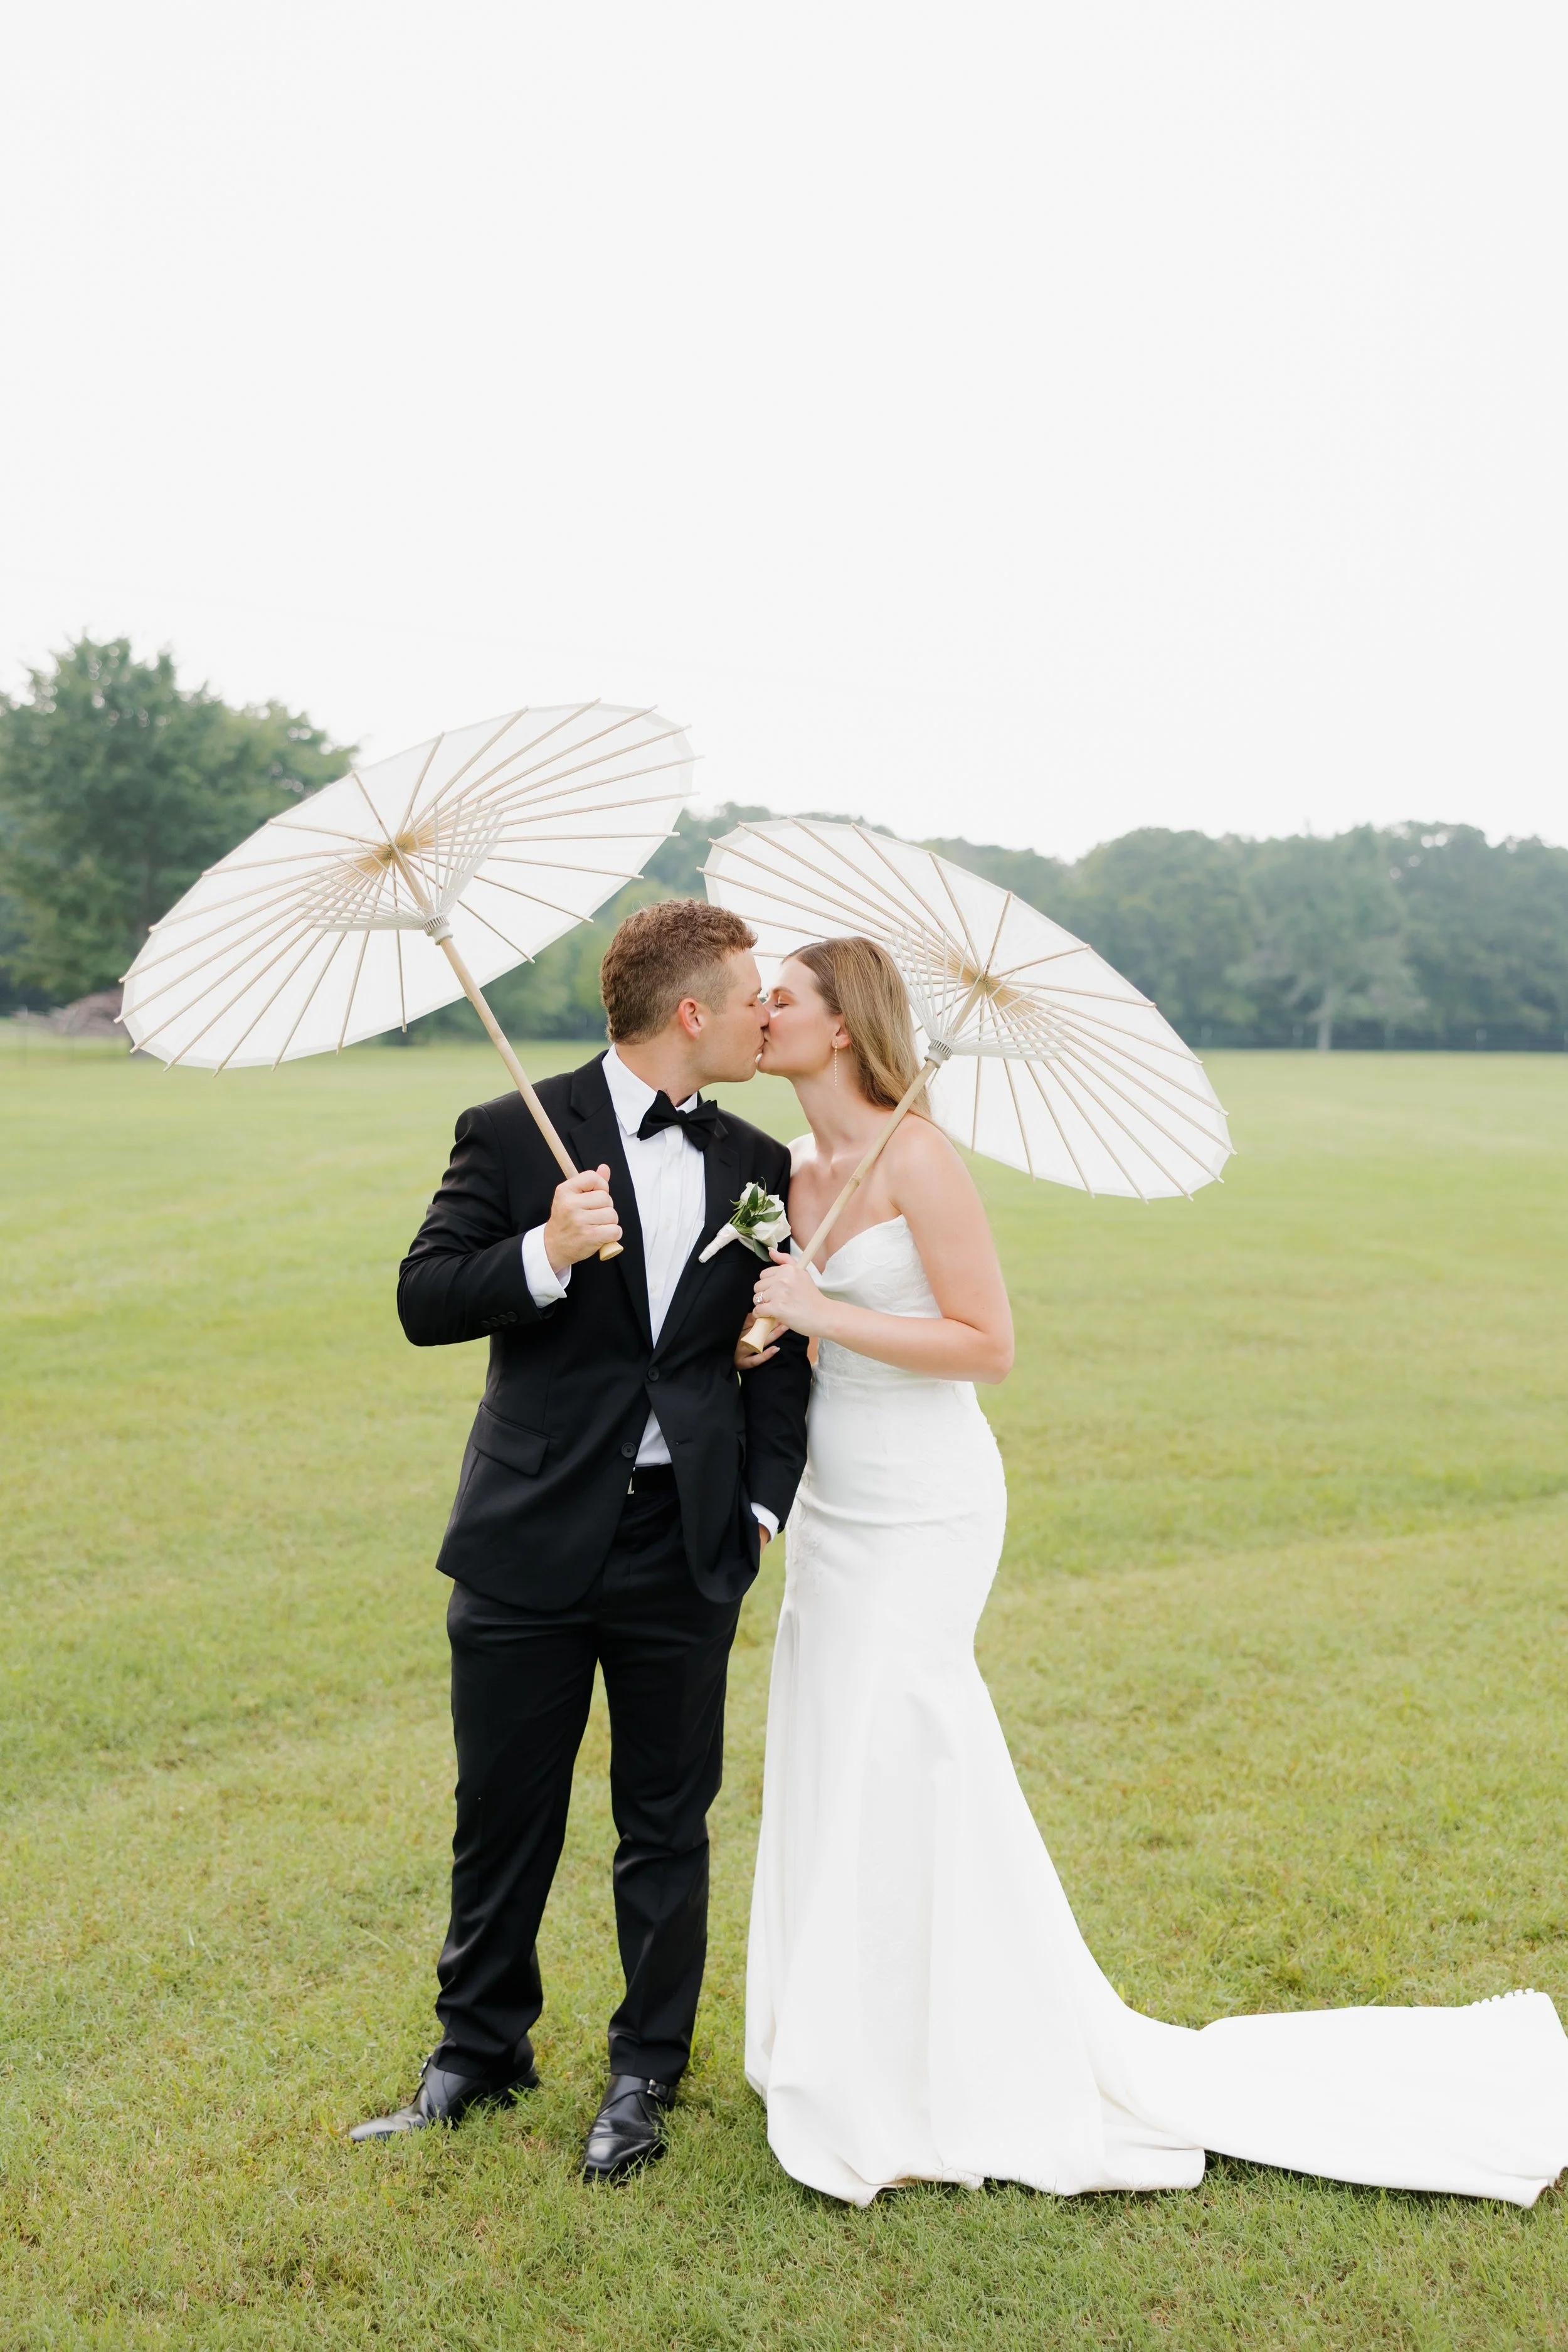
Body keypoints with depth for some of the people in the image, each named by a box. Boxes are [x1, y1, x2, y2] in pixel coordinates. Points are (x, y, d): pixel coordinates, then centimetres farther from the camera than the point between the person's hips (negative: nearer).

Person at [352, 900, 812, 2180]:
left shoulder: (756, 1167, 6)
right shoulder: (515, 1136, -5)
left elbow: (780, 1351, 9)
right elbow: (424, 1301, -8)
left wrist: (764, 1503, -1)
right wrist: (544, 1255, -25)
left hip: (686, 1548, 3)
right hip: (533, 1542, -2)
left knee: (668, 1822, 12)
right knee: (504, 1816, 12)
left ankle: (646, 2071, 31)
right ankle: (480, 2046, 34)